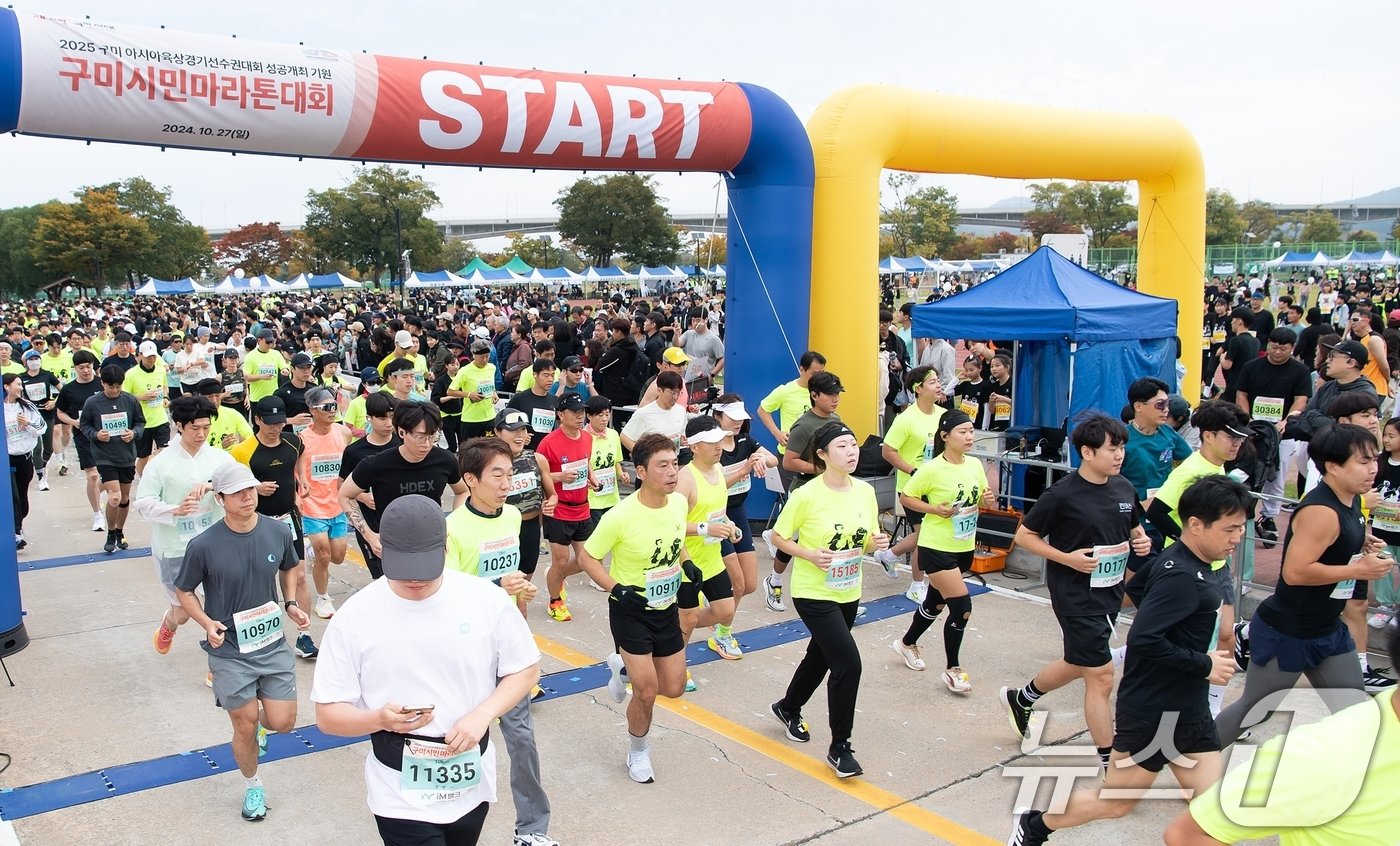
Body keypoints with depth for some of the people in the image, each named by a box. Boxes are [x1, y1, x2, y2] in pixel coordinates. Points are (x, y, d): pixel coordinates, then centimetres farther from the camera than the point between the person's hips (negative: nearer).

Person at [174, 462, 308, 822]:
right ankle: (253, 786, 36)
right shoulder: (203, 545, -18)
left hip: (272, 643, 3)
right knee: (245, 728, 7)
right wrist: (207, 623, -18)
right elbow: (184, 591, -2)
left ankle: (260, 717, 40)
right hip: (229, 651, -2)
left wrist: (290, 603, -3)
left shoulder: (278, 532, -9)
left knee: (282, 722, 2)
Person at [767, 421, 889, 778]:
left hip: (848, 593, 7)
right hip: (813, 594, -6)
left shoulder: (865, 491, -3)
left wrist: (877, 542, -14)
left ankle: (788, 708, 51)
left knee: (820, 656, 23)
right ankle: (839, 748, 1)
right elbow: (778, 536, -9)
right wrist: (810, 555, -23)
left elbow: (869, 540, 8)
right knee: (848, 663, -15)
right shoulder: (806, 495, -19)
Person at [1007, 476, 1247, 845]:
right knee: (1115, 801, 7)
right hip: (1153, 711, -9)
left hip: (1188, 709, 9)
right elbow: (1142, 638, -31)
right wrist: (1203, 665, -20)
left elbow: (1137, 590, 19)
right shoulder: (1182, 577, -23)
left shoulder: (1181, 563, 4)